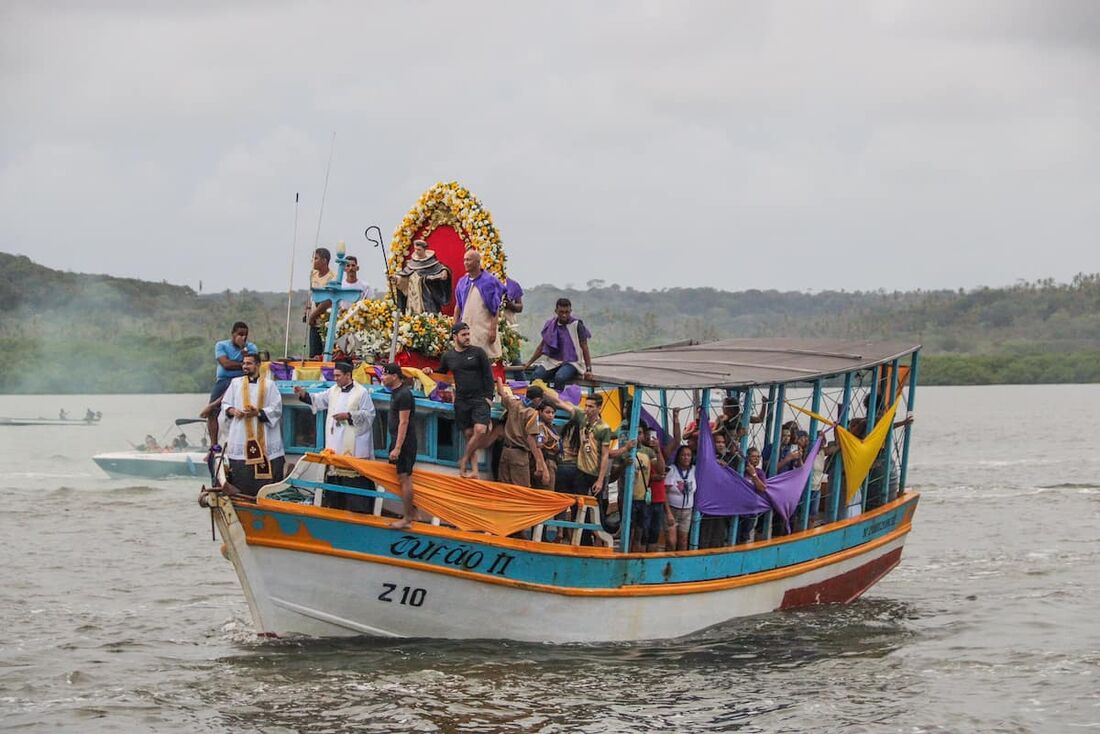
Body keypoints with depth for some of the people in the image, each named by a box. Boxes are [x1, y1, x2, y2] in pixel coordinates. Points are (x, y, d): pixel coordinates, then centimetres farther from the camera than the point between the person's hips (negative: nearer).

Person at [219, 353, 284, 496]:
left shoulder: (269, 384, 7)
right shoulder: (236, 383, 15)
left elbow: (277, 409, 0)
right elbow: (225, 404, 16)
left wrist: (258, 412, -14)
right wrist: (232, 410, -7)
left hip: (264, 438, -2)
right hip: (241, 437, 2)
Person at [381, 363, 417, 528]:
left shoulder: (403, 395, -18)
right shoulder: (396, 392, 13)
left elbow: (403, 423, -21)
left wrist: (397, 448, -23)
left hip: (404, 442, -10)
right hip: (397, 440, 10)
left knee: (405, 479, -7)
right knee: (403, 478, 14)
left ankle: (407, 519, -4)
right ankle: (412, 512, 22)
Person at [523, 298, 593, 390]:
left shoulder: (576, 325, -5)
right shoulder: (551, 325, 8)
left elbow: (584, 347, -4)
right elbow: (542, 345, 18)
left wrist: (588, 370, -8)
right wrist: (529, 363, 15)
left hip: (570, 362, -4)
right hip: (552, 361, 4)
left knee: (559, 377, -37)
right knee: (535, 375, -26)